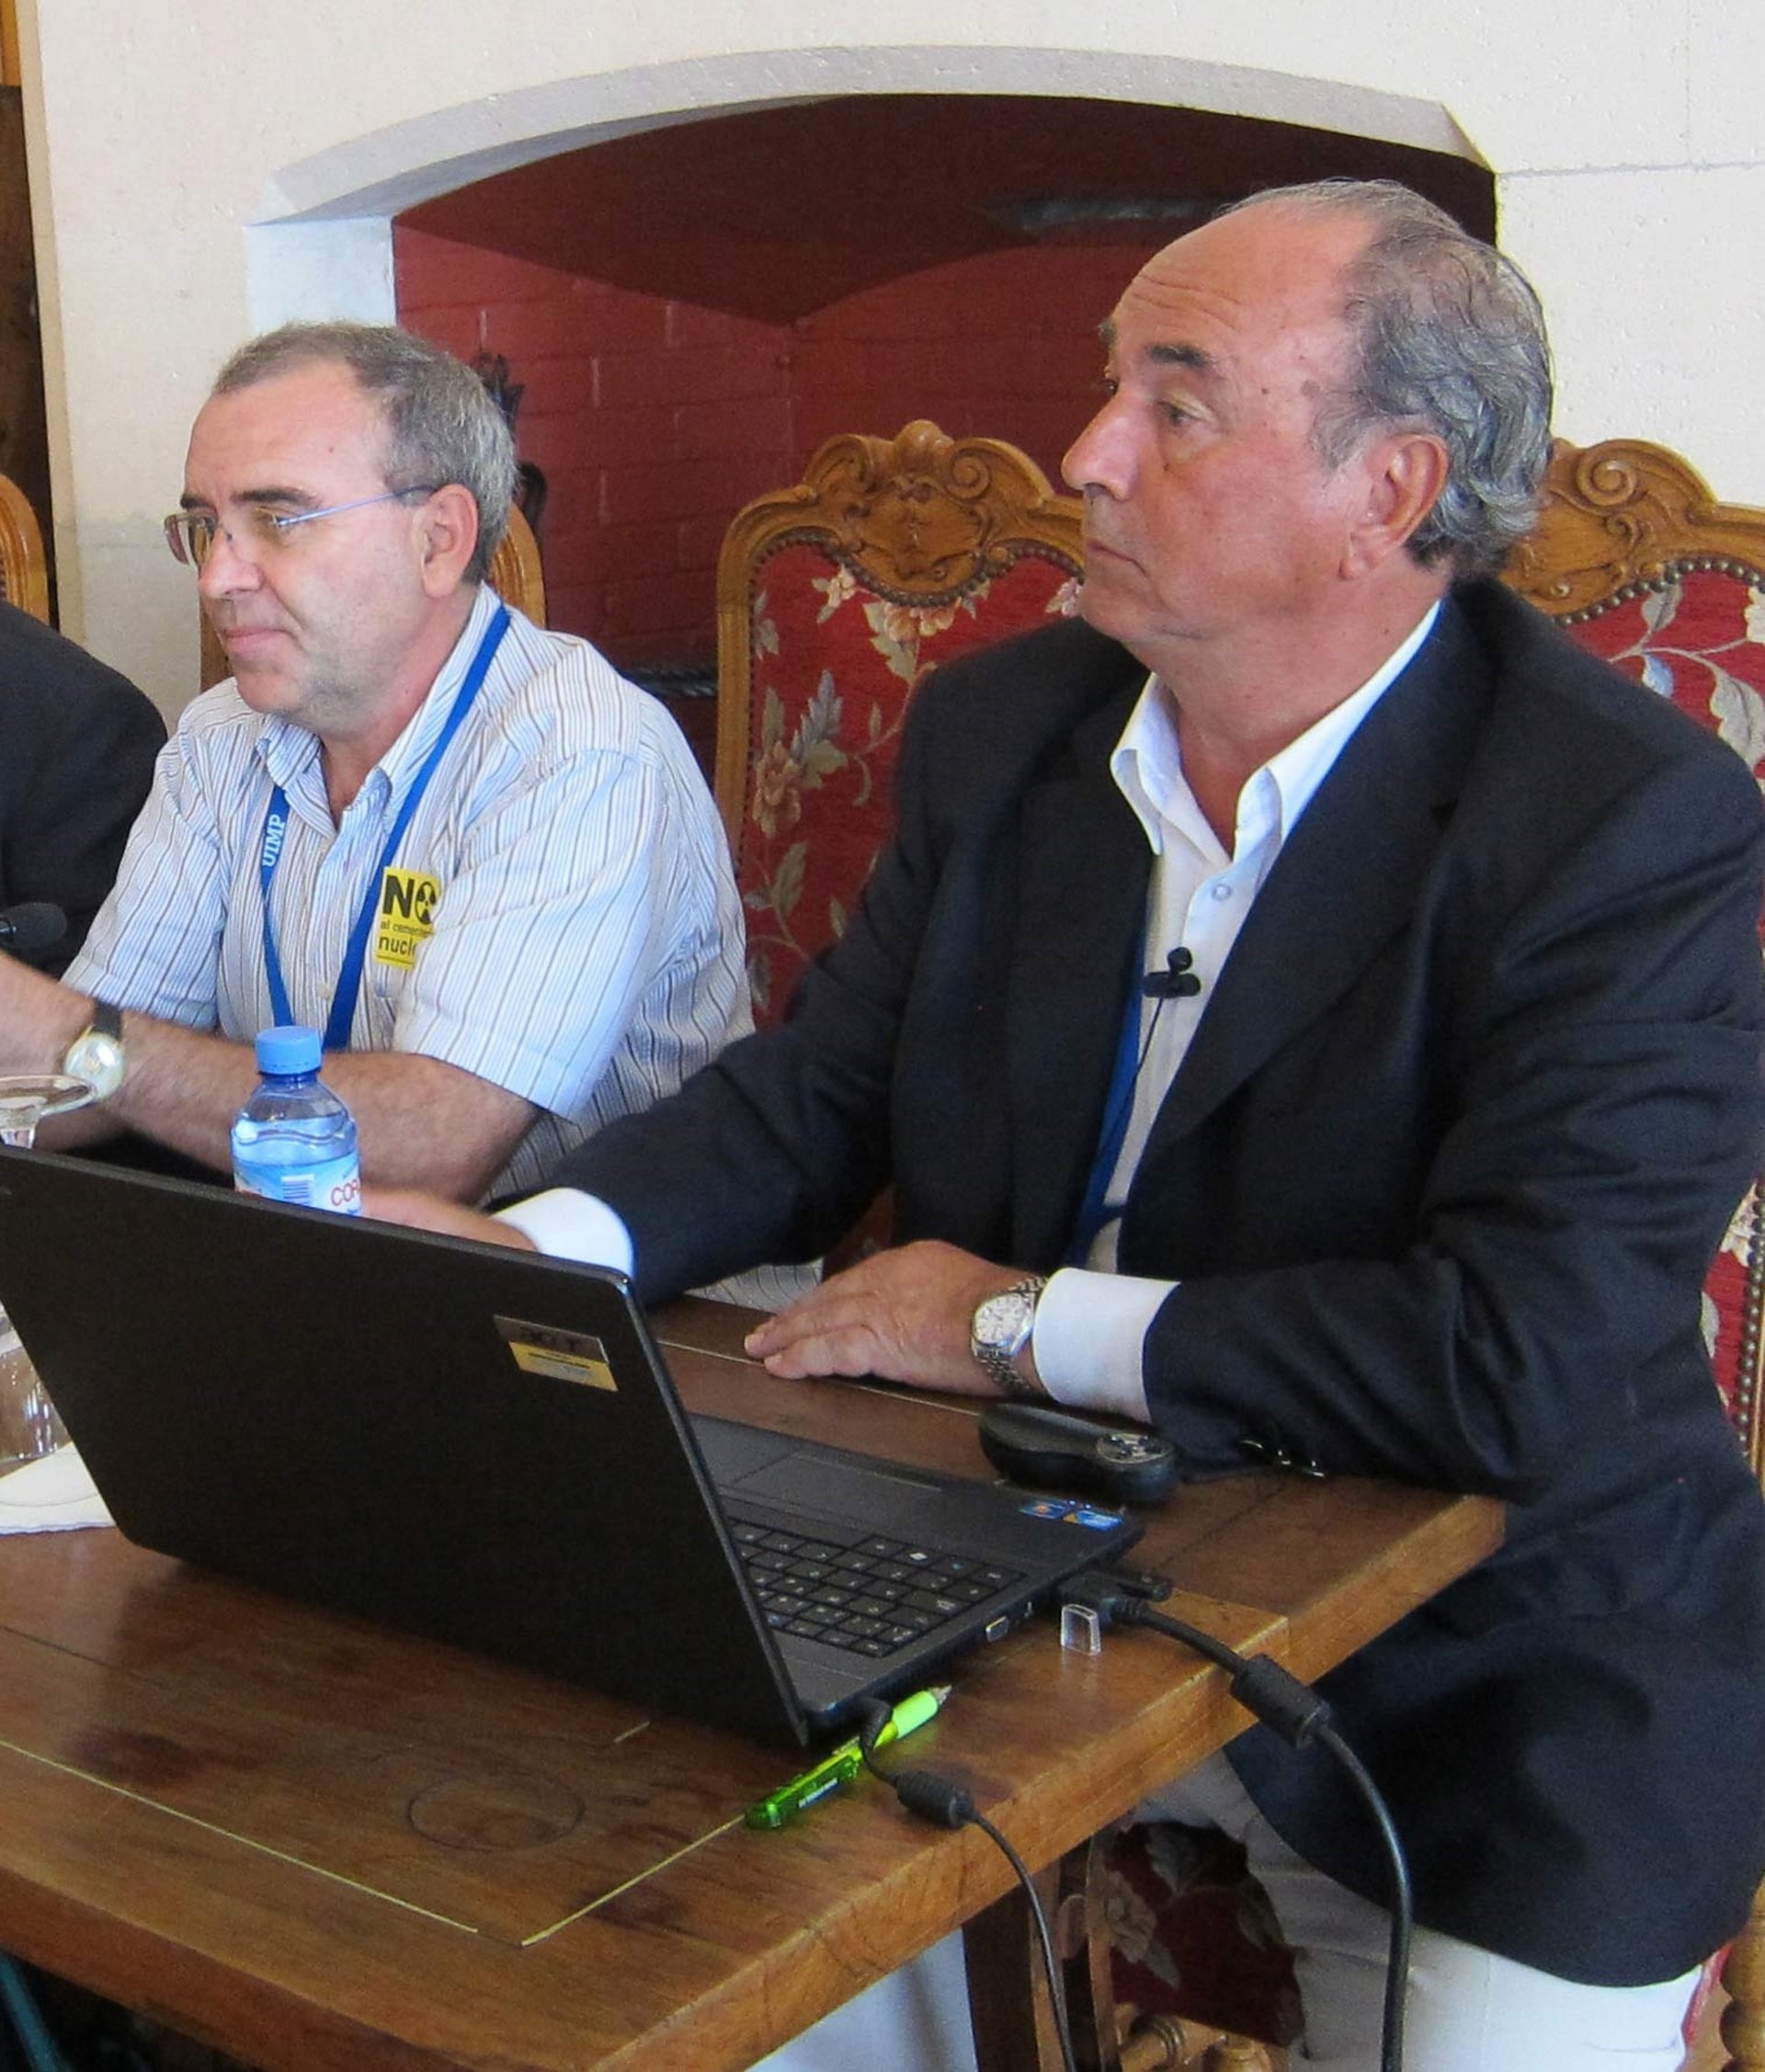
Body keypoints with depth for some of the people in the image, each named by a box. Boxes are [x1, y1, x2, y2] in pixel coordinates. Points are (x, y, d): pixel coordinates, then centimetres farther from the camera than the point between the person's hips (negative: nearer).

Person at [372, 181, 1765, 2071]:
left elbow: (1523, 1361, -27)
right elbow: (812, 1093, 9)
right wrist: (531, 1252, -10)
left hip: (1475, 1684, -4)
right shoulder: (1000, 730, 2)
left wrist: (1022, 1320, -18)